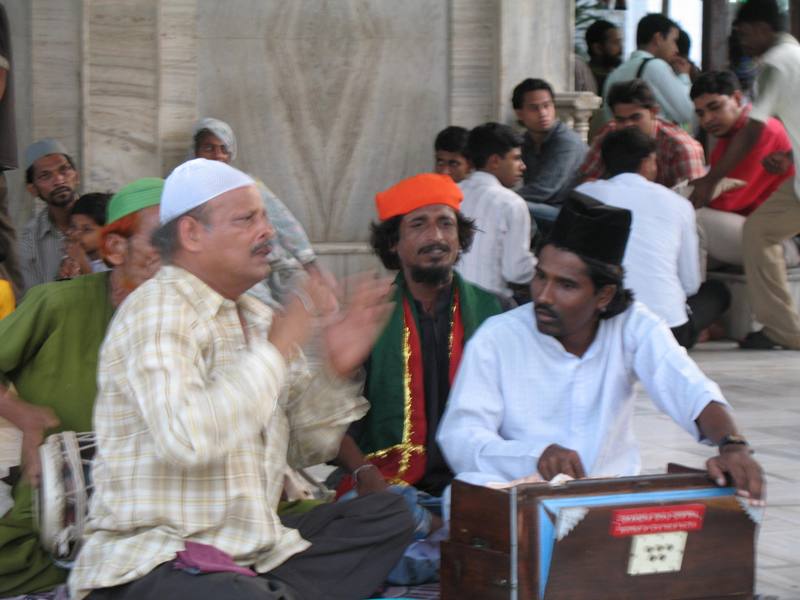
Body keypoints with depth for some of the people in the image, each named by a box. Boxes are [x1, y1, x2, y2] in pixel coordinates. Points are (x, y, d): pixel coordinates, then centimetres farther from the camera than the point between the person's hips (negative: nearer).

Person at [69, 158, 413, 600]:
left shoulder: (257, 318, 16)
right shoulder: (156, 311, -10)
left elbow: (305, 448, 19)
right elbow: (188, 439, -28)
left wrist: (336, 371, 2)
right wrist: (277, 348, -19)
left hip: (252, 551, 10)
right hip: (154, 561, -10)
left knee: (387, 515, 2)